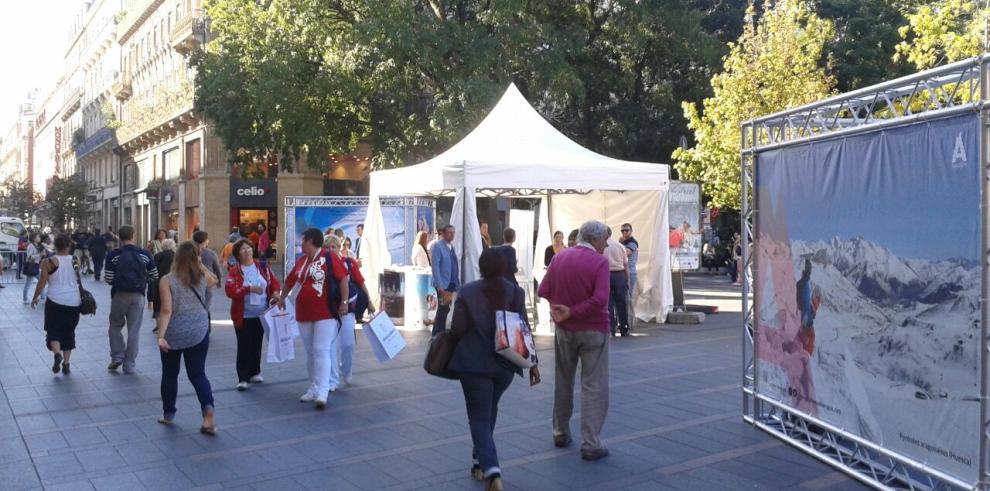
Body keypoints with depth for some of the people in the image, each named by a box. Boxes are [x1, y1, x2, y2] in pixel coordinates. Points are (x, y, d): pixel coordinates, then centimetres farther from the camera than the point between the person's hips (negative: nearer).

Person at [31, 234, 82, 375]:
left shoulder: (49, 262, -7)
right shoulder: (75, 261, 1)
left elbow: (42, 283, -6)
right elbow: (77, 279, 7)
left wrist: (35, 298, 6)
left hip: (55, 301, -3)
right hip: (74, 302, 3)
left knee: (53, 331, 7)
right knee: (69, 332, 13)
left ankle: (57, 354, -20)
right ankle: (66, 364, 13)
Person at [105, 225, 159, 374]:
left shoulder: (113, 255, -7)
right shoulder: (145, 254, -2)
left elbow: (109, 279, -10)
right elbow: (154, 276, 1)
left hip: (119, 294, -1)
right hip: (138, 295, 1)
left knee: (115, 326, 19)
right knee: (134, 330, 6)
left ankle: (117, 357, 11)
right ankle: (129, 364, 10)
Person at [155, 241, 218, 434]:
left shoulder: (167, 281, -12)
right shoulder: (203, 277, -3)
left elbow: (167, 311, -19)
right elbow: (214, 280, 23)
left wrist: (160, 336, -20)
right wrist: (201, 265, 13)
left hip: (174, 334, -2)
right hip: (199, 332, 2)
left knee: (170, 374, 17)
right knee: (197, 373, 8)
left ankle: (168, 414, 29)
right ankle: (208, 408, -14)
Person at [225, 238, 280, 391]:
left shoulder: (263, 266, 4)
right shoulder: (234, 271, -7)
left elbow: (274, 282, 9)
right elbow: (230, 290, -17)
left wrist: (275, 293, -10)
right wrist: (250, 289, -25)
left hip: (261, 314, 4)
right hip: (243, 316, -3)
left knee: (257, 344, 14)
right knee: (244, 346, -4)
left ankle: (255, 373, 28)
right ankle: (242, 379, 0)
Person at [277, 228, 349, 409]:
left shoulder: (329, 258, -9)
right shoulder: (301, 261, 12)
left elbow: (343, 278, -11)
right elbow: (290, 280, 26)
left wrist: (344, 302, -15)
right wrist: (282, 297, 34)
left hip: (326, 313, -7)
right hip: (304, 314, 7)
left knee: (321, 350, -13)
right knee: (310, 352, 12)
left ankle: (322, 392, -15)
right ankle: (314, 388, 22)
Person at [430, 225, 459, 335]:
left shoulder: (451, 247, 15)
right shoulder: (437, 246, -7)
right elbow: (435, 266, -14)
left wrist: (458, 283, 11)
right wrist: (439, 285, -20)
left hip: (452, 284, 7)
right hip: (443, 285, -7)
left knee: (444, 309, 10)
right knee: (443, 309, -5)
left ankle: (440, 333, 19)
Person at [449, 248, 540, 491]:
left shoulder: (466, 291, -7)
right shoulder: (515, 292, -1)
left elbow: (457, 329, -9)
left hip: (473, 362, -3)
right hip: (505, 363, 3)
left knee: (479, 416, 2)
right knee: (489, 410, 23)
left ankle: (491, 469, -14)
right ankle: (481, 460, 31)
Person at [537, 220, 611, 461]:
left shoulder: (559, 257, 1)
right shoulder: (600, 262, -13)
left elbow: (543, 291, 0)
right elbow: (600, 299, -23)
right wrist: (572, 312, -15)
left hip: (564, 330, 5)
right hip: (593, 330, -5)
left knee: (563, 382, 19)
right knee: (594, 387, 1)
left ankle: (561, 433, 31)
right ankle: (591, 444, 1)